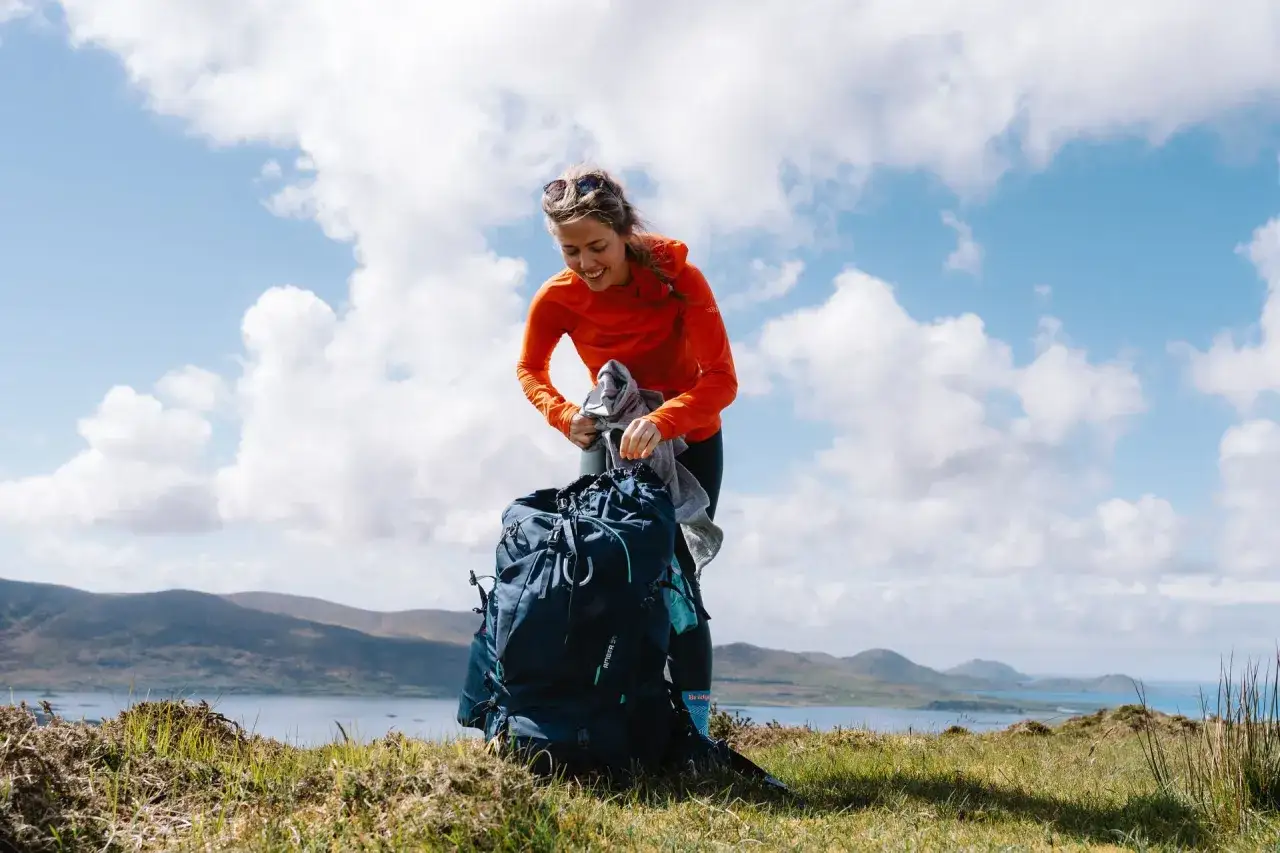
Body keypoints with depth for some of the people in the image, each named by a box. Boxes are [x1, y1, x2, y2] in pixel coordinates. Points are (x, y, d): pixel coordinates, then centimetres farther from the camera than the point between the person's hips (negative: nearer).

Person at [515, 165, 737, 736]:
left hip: (688, 442, -3)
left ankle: (694, 730, -9)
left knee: (674, 574, -11)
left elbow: (722, 379, -31)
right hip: (611, 440, 3)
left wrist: (661, 421, -49)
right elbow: (530, 370, 0)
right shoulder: (556, 298, -18)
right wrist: (564, 416, -21)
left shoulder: (678, 279, -26)